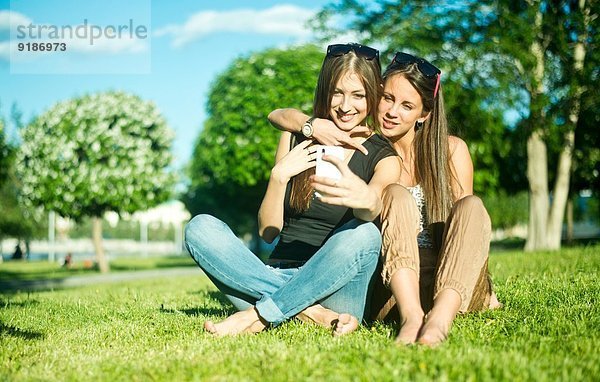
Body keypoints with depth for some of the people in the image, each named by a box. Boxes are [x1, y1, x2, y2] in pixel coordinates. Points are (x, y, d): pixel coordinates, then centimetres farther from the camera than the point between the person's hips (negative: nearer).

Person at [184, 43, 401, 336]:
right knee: (200, 228, -18)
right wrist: (279, 176, -12)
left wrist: (366, 198, -47)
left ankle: (258, 315, -27)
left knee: (363, 234, -33)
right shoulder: (296, 139, 11)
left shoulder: (383, 158, 3)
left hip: (334, 287, -3)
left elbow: (372, 210, -23)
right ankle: (311, 313, -28)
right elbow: (268, 232, 6)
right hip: (277, 277, 3)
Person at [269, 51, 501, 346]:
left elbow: (466, 220, 5)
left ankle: (440, 319, -46)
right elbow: (280, 116, 4)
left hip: (452, 287, 1)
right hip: (395, 284, -1)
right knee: (397, 195, -23)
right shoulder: (366, 146, 6)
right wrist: (313, 125, -17)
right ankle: (411, 316, -44)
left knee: (472, 205, -25)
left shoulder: (451, 150, 5)